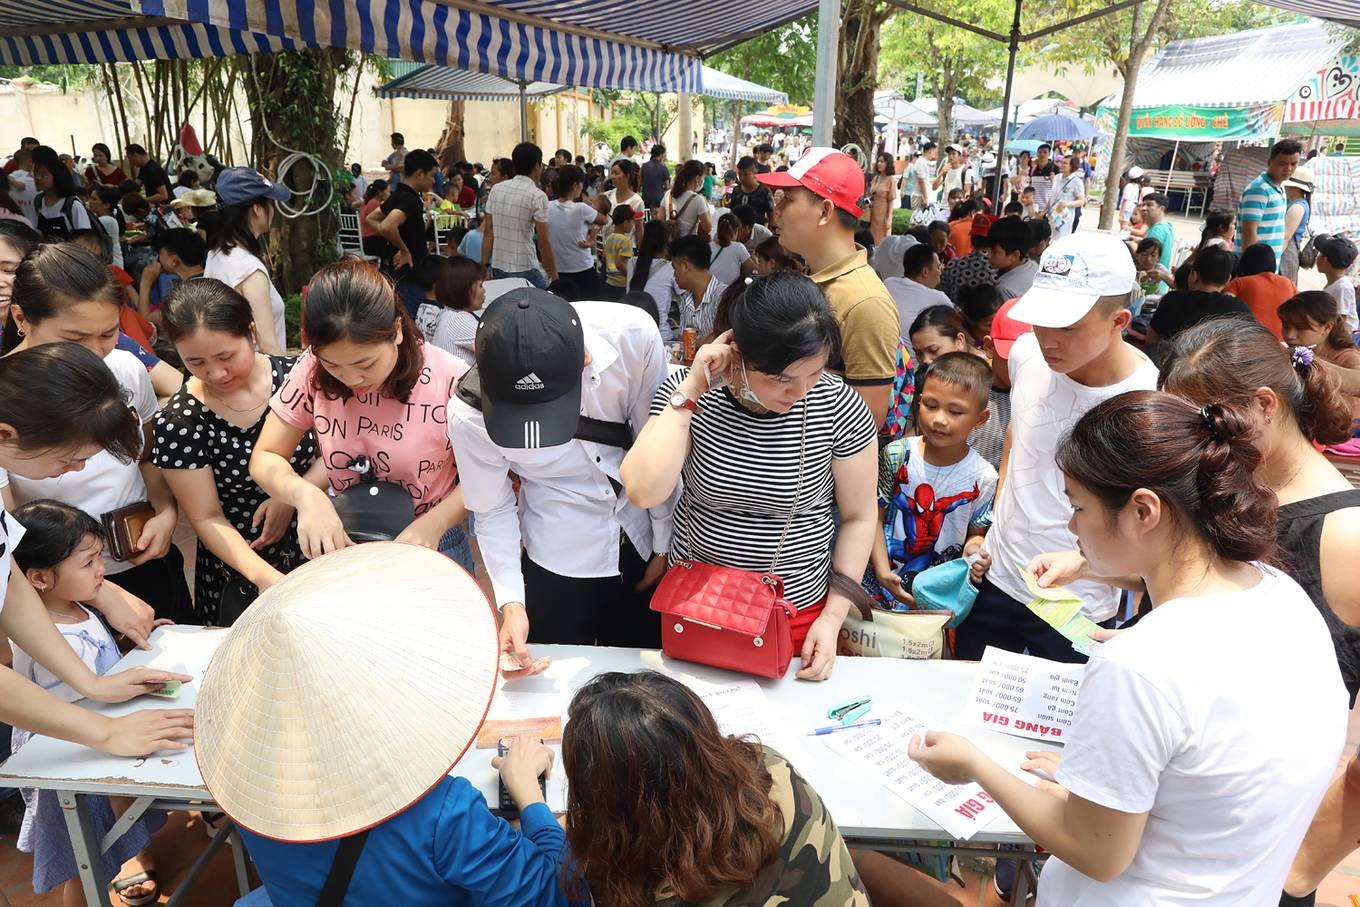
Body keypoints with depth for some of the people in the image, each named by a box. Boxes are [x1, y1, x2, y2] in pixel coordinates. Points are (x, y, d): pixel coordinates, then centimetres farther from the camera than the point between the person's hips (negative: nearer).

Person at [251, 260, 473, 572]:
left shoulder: (449, 380, -22)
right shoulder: (313, 371, -15)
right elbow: (265, 458, -6)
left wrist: (434, 524, -26)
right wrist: (305, 494, -26)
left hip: (432, 548, -2)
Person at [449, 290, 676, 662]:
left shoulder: (634, 334, -27)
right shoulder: (469, 414, -26)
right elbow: (493, 512, -9)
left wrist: (664, 546, -3)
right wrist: (511, 602, -19)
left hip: (642, 543, 2)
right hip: (558, 563, -1)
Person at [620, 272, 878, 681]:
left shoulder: (839, 407, -18)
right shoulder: (688, 391, -17)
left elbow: (859, 517, -6)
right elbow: (643, 491, -28)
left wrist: (833, 617, -8)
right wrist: (689, 392, -29)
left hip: (797, 610, 0)